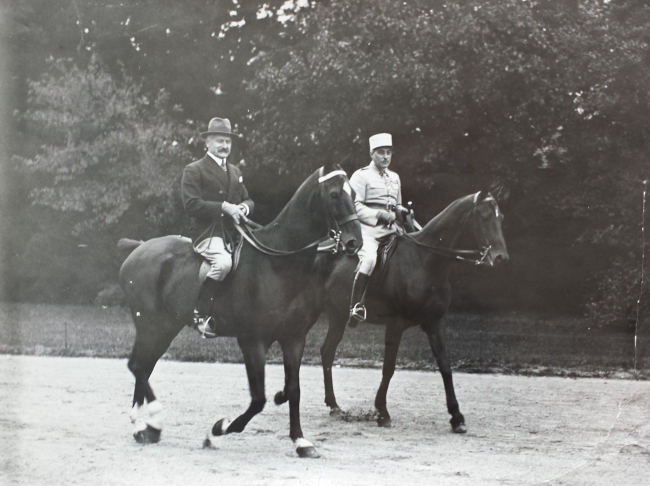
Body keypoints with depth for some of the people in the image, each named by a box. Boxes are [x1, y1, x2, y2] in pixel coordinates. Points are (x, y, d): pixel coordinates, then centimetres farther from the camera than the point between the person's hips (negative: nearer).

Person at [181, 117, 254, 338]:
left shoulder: (235, 172, 24)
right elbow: (191, 204, -11)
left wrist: (245, 207, 0)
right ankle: (201, 312, -23)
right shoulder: (194, 170, 1)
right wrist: (223, 207, -18)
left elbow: (247, 199, 26)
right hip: (206, 231, -7)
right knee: (223, 262, -35)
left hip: (233, 231, 7)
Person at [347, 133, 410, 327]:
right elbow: (354, 206, -9)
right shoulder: (361, 176, 1)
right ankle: (355, 306, -31)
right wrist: (379, 214, -17)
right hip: (368, 228, -7)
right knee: (368, 258, -31)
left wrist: (401, 210, 7)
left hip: (390, 229, 7)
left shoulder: (394, 178, 22)